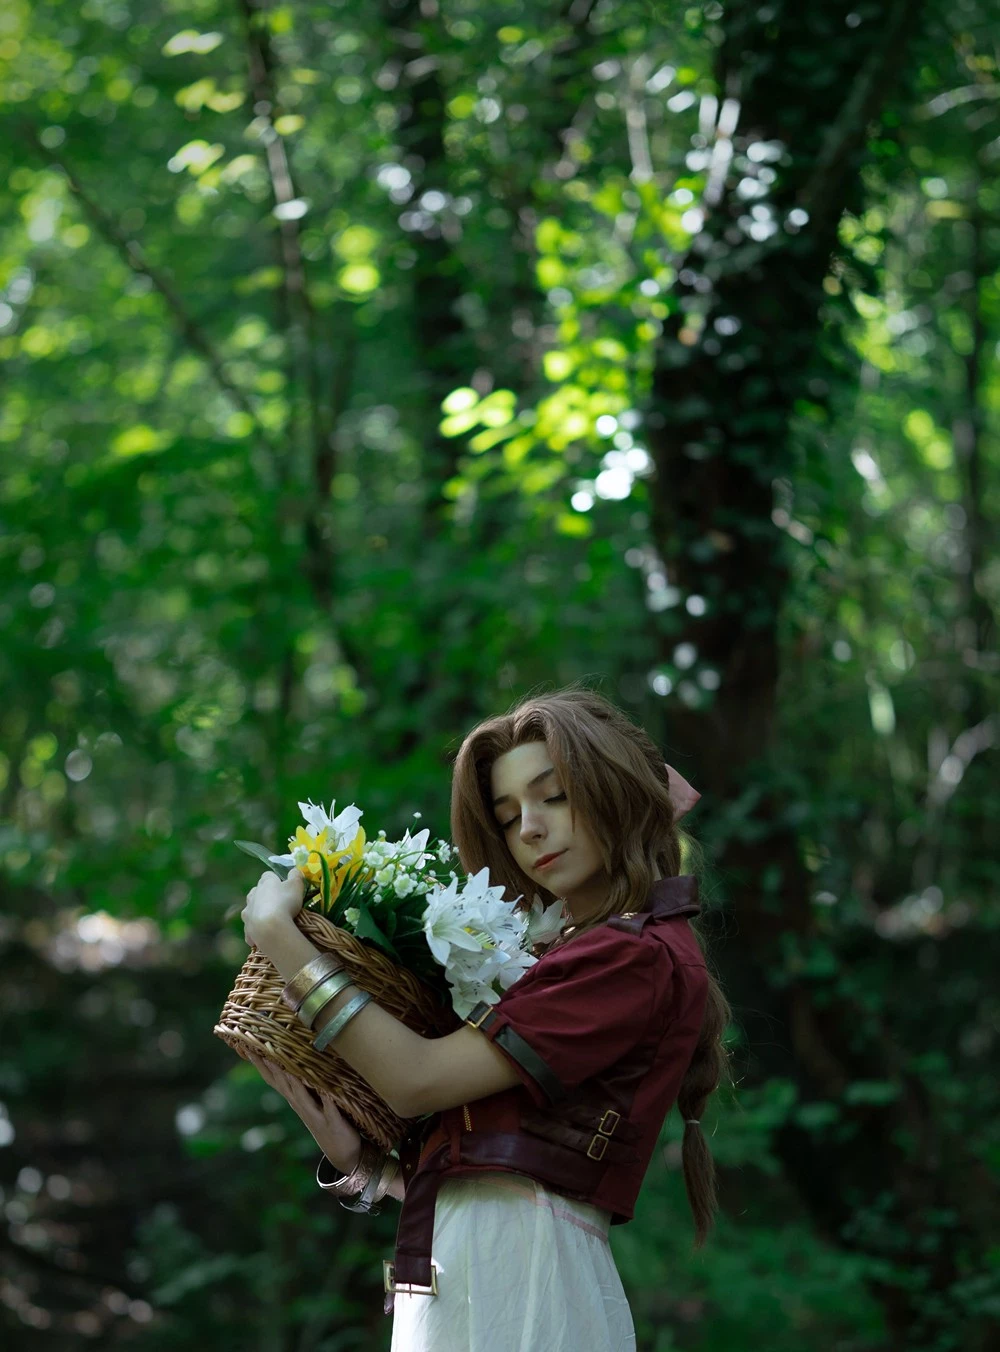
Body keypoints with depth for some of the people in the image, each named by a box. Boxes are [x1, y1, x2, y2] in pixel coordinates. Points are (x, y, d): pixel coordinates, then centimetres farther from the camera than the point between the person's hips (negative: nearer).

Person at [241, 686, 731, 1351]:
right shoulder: (573, 952, 20)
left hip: (512, 1276, -8)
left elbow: (417, 1077, -13)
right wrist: (361, 1158, -1)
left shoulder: (639, 957, -9)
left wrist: (277, 934, -7)